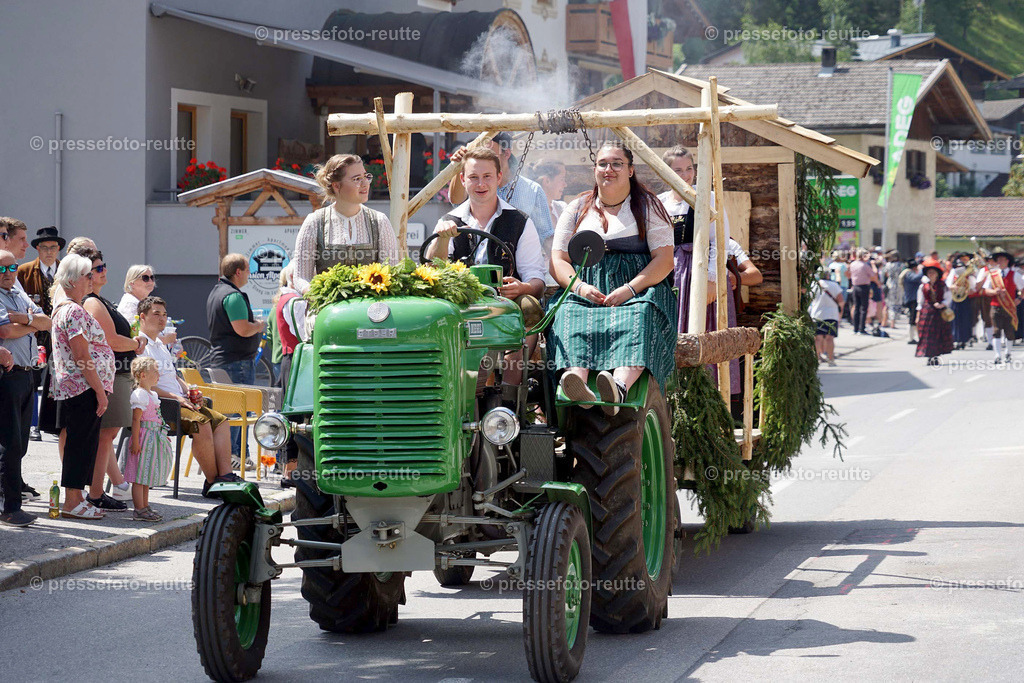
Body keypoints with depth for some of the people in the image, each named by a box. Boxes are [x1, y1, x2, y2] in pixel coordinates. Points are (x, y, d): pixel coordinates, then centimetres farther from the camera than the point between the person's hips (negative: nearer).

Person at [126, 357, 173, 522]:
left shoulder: (152, 394, 16)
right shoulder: (140, 395, -15)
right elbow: (136, 419, -19)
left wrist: (163, 436, 27)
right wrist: (135, 441, -22)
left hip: (154, 438, 10)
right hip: (144, 437, -10)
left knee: (147, 475, 16)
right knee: (139, 476, -6)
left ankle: (145, 506, 24)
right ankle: (139, 510, -5)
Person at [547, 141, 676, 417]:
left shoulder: (649, 206, 13)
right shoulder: (577, 208, 21)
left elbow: (664, 260, 1)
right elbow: (558, 260, 13)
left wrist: (630, 289, -16)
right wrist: (579, 286, -10)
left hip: (638, 291, -2)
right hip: (587, 289, 2)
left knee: (638, 318, -38)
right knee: (571, 316, -33)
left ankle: (621, 385, -64)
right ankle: (577, 381, -61)